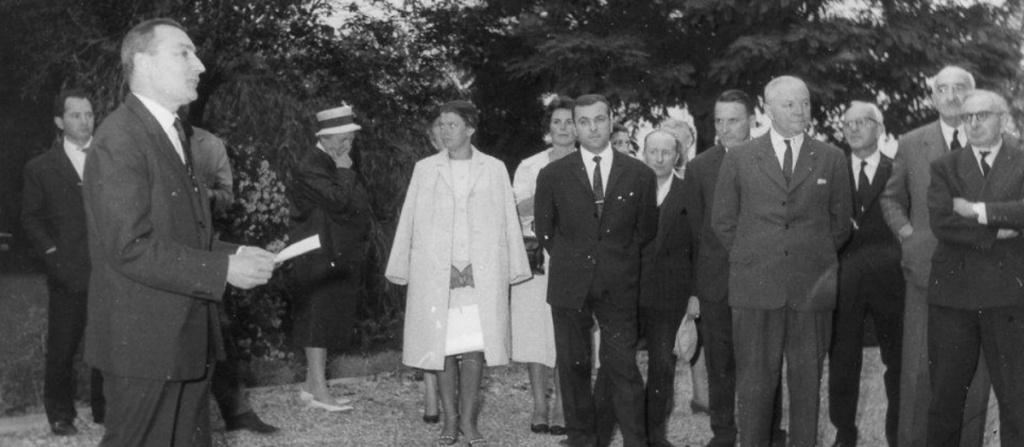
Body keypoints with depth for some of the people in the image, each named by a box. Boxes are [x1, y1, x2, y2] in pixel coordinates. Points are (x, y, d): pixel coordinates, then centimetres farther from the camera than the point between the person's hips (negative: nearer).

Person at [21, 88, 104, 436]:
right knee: (62, 348, 4)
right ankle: (60, 414, 19)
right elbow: (31, 220, 5)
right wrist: (53, 254, -6)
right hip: (68, 274, -1)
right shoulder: (40, 168, 6)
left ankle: (105, 409, 20)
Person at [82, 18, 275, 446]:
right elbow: (130, 247, -23)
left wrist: (235, 253, 4)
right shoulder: (119, 139, -15)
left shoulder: (172, 135, 16)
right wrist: (222, 270, -21)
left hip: (187, 338, 9)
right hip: (143, 344, -9)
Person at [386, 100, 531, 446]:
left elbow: (508, 220, 5)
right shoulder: (425, 169, 8)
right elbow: (409, 221, 7)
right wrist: (400, 268, 3)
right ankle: (450, 418, 14)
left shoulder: (494, 169, 6)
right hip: (436, 274, 1)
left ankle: (468, 419, 10)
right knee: (443, 348, 2)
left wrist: (513, 269, 1)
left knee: (474, 348, -1)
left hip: (481, 275, 0)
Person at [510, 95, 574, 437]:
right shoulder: (530, 167, 10)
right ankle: (539, 405, 9)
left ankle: (562, 407, 5)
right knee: (535, 329, 0)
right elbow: (517, 212, 1)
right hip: (535, 257, 1)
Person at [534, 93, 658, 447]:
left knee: (622, 365, -5)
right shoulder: (552, 175, 1)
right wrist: (570, 260, 9)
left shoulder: (640, 175, 2)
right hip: (569, 284, 1)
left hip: (618, 286, -1)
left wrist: (617, 260, 12)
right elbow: (544, 230, 12)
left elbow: (646, 230, 13)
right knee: (573, 366, 5)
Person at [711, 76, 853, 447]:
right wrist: (751, 260, 8)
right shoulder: (739, 158, 4)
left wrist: (816, 259, 10)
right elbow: (723, 221, 9)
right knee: (754, 379, 3)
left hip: (812, 287, 1)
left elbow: (841, 221, 13)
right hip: (755, 286, -1)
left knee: (807, 379, 7)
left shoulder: (831, 159, 7)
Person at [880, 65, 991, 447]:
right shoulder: (912, 144, 6)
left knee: (974, 372, 5)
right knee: (919, 369, 1)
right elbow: (891, 198, 16)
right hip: (927, 269, 0)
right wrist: (905, 232, 1)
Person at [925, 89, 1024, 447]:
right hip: (953, 291, 2)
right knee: (945, 395, 9)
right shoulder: (945, 167, 8)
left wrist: (978, 210, -12)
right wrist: (994, 233, -13)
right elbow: (940, 222, -7)